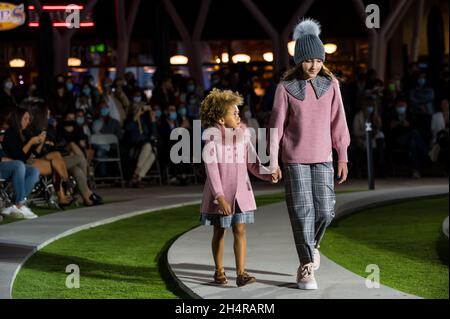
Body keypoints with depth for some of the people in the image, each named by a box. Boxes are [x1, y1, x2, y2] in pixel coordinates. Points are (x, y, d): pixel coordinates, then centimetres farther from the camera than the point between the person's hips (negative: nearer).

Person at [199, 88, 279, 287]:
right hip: (219, 195, -3)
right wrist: (220, 197, -22)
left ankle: (241, 273, -8)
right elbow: (212, 170, -16)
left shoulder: (242, 136, 1)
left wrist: (268, 174, -16)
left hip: (240, 193, 3)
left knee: (239, 230, -5)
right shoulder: (212, 139, -12)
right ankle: (219, 271, 26)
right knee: (219, 232, 11)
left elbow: (253, 164, 3)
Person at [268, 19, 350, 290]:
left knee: (325, 212, -2)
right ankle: (307, 268, 6)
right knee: (302, 213, -3)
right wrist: (272, 162, -4)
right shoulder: (286, 88, -4)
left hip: (322, 158, 2)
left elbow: (338, 122, 5)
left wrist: (343, 157, 5)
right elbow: (277, 126, -2)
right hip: (295, 160, -2)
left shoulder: (331, 85, 1)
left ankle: (311, 245, 30)